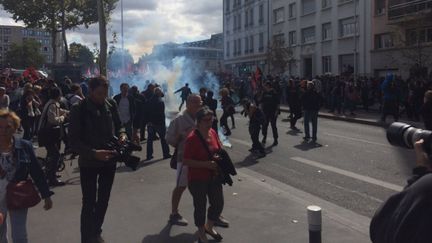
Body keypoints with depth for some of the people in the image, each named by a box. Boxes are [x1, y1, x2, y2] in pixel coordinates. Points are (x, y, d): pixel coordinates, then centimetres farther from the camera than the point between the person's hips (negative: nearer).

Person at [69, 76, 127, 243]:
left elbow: (118, 125, 11)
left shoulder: (111, 105, -3)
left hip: (109, 160, 4)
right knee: (89, 203, 0)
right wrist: (94, 153, -29)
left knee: (103, 200, 17)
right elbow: (74, 141, -16)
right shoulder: (79, 109, -15)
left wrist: (122, 134, -12)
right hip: (89, 162, -4)